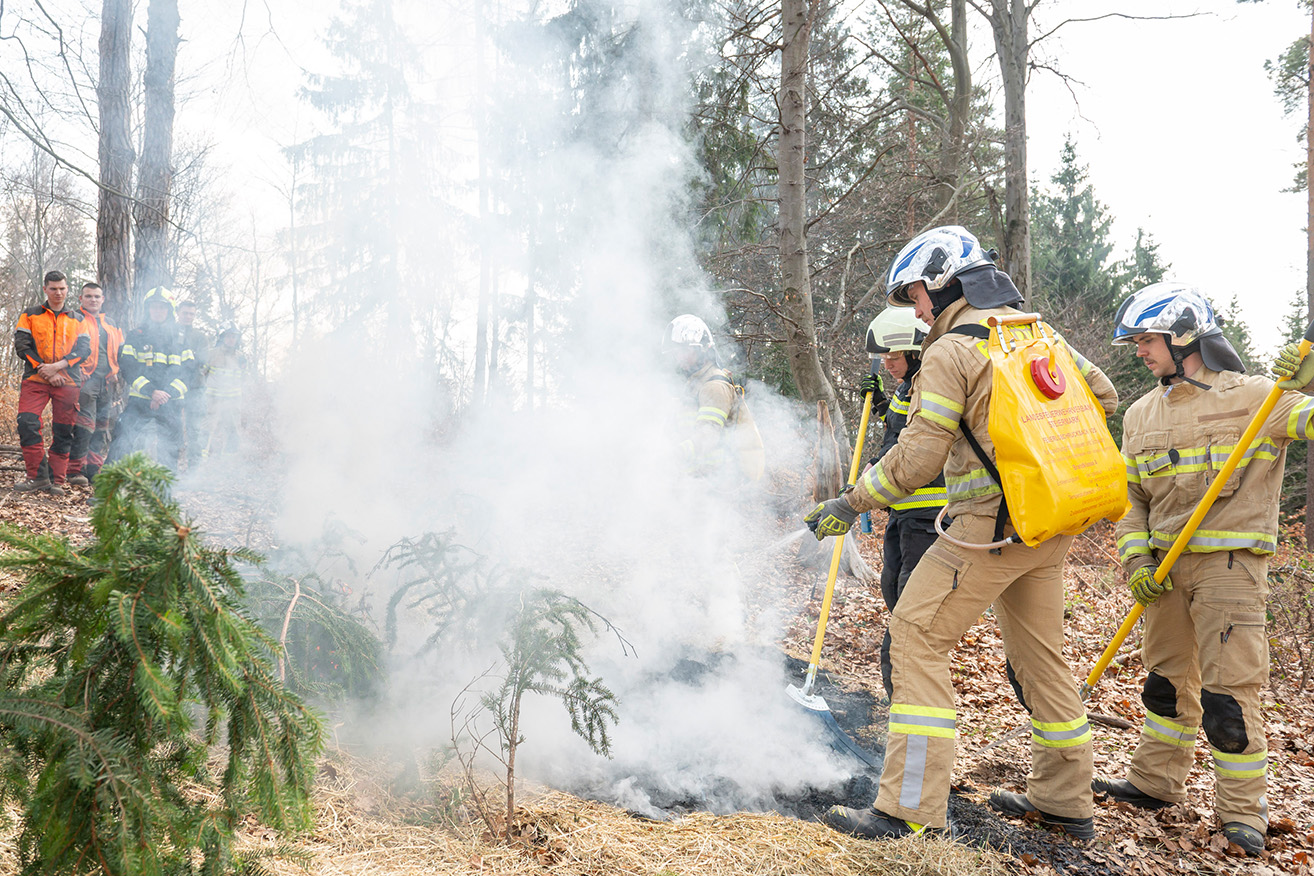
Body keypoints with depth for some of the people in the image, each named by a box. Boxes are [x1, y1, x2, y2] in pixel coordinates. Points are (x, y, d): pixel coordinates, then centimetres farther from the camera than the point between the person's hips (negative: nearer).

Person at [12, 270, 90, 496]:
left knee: (63, 431, -1)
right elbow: (21, 346, 2)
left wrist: (58, 365, -12)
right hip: (35, 378, -1)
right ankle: (37, 476, -12)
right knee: (27, 422, -17)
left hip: (68, 382, 1)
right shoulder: (29, 315, 13)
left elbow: (84, 348, 4)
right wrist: (45, 370, -9)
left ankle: (57, 480, 4)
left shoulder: (77, 319, 16)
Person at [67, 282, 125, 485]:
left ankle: (94, 469, 12)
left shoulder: (111, 324, 23)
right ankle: (75, 470, -10)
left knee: (102, 426, 6)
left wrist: (116, 373, 12)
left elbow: (120, 352, 27)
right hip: (84, 379, -6)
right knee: (84, 425, -14)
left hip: (107, 382, 6)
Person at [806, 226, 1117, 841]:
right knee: (1038, 652, 18)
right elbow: (1102, 396, 21)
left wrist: (851, 504, -5)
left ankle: (912, 807, -7)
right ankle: (1065, 801, 29)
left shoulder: (949, 351, -11)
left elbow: (916, 459, -15)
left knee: (915, 634, -6)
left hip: (993, 524, -9)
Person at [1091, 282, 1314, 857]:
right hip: (1167, 567, 6)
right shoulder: (1142, 415, 10)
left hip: (1229, 564, -6)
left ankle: (1242, 809, 13)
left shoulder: (1253, 397, -7)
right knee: (1166, 678, 16)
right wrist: (1136, 559, 2)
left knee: (1228, 691, -4)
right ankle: (1155, 783, 31)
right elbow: (1131, 497, 13)